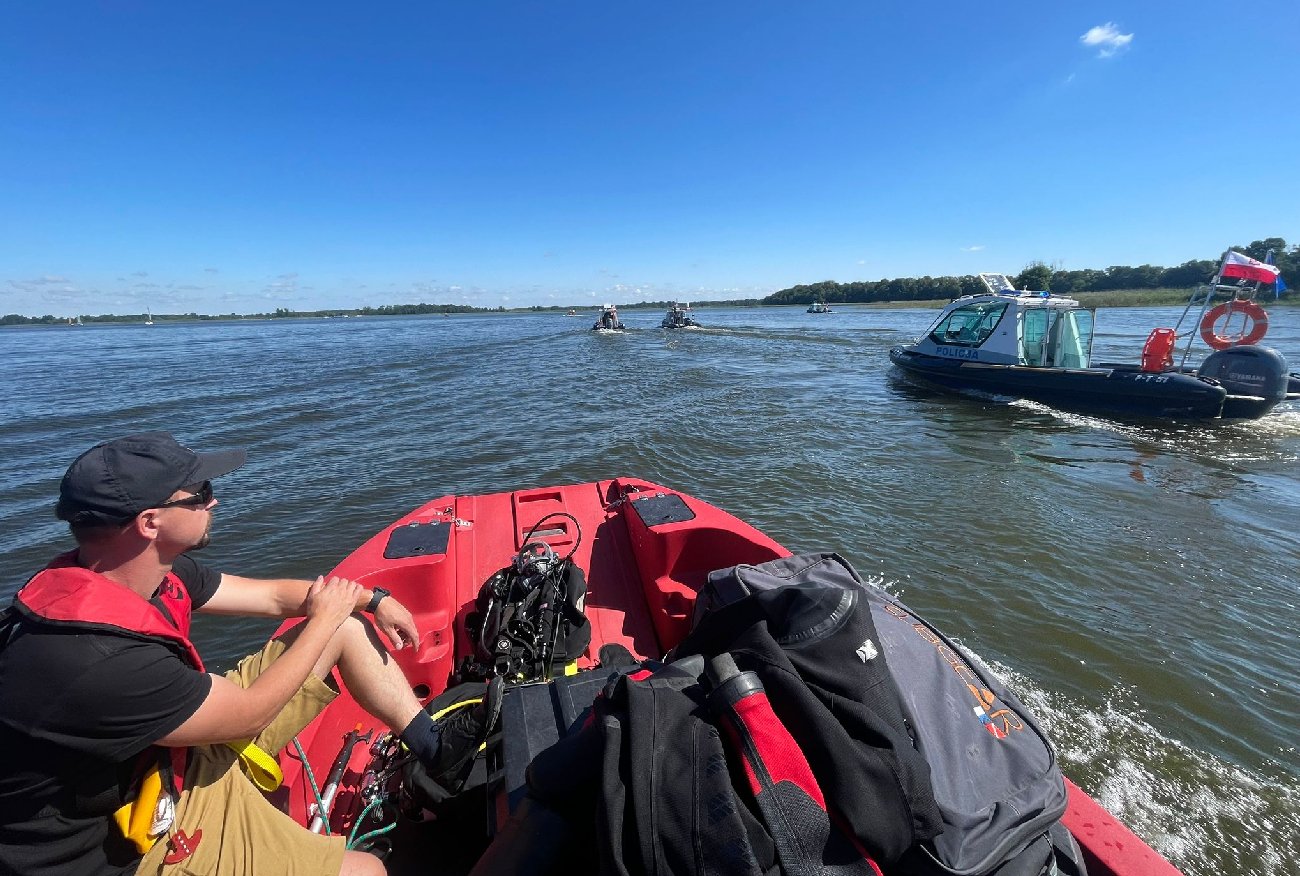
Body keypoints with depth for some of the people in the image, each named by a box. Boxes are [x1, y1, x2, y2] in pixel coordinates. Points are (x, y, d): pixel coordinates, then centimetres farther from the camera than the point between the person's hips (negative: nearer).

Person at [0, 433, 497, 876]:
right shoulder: (96, 660, -38)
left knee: (348, 627, 1)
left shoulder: (154, 573, -12)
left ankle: (434, 747, 9)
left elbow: (275, 596, 1)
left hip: (184, 749, 8)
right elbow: (249, 713, -24)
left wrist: (374, 599, 2)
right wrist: (323, 619, -13)